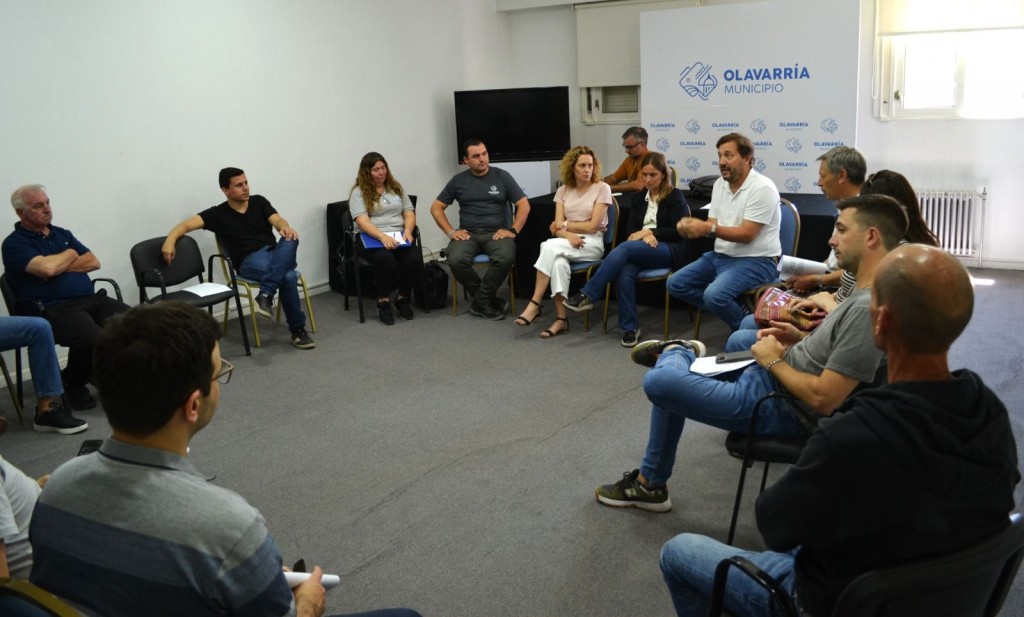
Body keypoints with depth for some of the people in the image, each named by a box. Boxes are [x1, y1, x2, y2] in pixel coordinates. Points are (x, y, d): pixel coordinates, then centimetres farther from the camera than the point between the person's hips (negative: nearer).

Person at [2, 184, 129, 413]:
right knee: (93, 339, -35)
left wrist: (59, 266, -1)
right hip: (55, 309, -6)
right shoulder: (14, 243, 2)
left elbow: (94, 262, 14)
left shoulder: (63, 234, 23)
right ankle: (71, 385, -3)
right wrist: (70, 255, 4)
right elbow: (46, 268, -16)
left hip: (92, 299, 7)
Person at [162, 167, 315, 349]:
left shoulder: (259, 201, 15)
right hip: (250, 261, -4)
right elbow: (186, 224, -4)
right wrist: (170, 240, -26)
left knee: (290, 239, -34)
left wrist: (285, 227, -26)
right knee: (288, 276, -36)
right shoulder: (219, 214, 6)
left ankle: (266, 294, -34)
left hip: (277, 254, 4)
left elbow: (277, 221, 0)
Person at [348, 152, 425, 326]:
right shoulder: (359, 192, 3)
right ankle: (383, 302, -18)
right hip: (373, 239, -4)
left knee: (415, 259, -28)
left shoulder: (396, 187, 18)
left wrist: (407, 231, -9)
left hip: (399, 237, 4)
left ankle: (403, 299, -4)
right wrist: (382, 237, -28)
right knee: (384, 258, -38)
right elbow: (362, 222, -11)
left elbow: (409, 213, 13)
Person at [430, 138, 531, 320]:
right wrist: (450, 232, 0)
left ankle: (481, 301, -14)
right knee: (456, 260, -32)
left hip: (497, 233, -1)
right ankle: (488, 301, -12)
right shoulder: (458, 180, 9)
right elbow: (436, 208, 13)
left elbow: (524, 205, 5)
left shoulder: (502, 176, 6)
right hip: (468, 233, 1)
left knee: (505, 257, -35)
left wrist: (513, 230, -8)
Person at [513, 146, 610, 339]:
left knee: (550, 246, -31)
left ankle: (535, 304, -26)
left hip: (592, 243, -3)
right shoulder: (563, 190, 12)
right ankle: (561, 319, -30)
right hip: (568, 243, 3)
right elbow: (557, 227, 3)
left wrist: (565, 225, -1)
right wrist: (568, 234, -19)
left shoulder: (602, 188, -1)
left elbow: (592, 226, -8)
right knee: (559, 262, -35)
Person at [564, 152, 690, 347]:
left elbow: (679, 232, -4)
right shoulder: (638, 197, 18)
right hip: (640, 250, 4)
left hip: (670, 251, -4)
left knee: (625, 248, -33)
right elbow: (630, 231, 12)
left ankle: (588, 296, -32)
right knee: (624, 274, -33)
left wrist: (649, 232, -9)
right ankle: (630, 327, -24)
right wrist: (644, 236, -10)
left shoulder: (675, 196, 4)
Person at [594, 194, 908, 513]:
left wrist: (775, 362, -14)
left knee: (659, 382, -14)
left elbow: (823, 399, -28)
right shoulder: (868, 294, 3)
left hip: (780, 407, -9)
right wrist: (802, 340, 6)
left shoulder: (869, 308, -26)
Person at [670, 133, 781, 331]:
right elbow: (712, 225, 8)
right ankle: (735, 311, 4)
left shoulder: (762, 188, -17)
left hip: (756, 261, -9)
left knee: (714, 295, -32)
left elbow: (747, 234, -22)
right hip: (721, 255, 9)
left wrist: (709, 229, -31)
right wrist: (691, 225, -15)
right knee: (675, 284, 0)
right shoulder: (719, 184, 9)